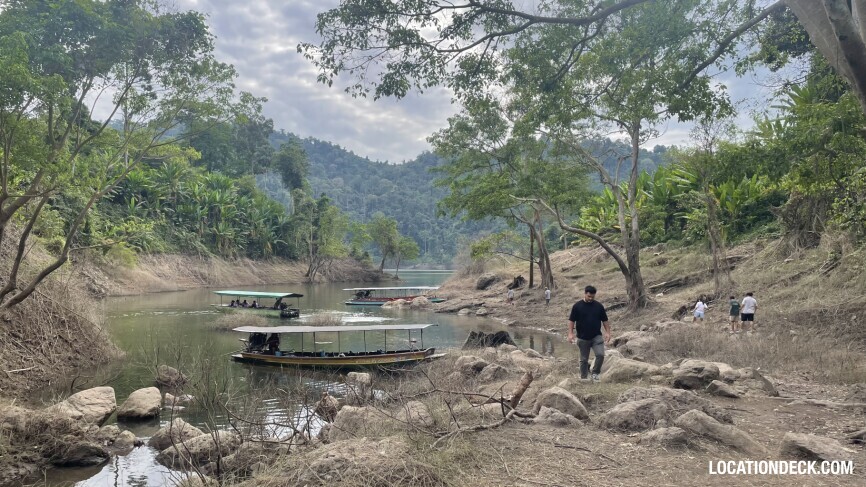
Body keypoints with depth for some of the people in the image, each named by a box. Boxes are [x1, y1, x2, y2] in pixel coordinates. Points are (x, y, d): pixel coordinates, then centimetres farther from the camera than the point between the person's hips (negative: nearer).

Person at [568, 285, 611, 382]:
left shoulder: (599, 306, 2)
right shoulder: (577, 306, -4)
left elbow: (605, 320, 8)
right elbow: (571, 320, -2)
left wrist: (608, 332, 1)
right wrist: (570, 333, -10)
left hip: (597, 336, 1)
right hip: (583, 338, -1)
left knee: (600, 354, -17)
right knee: (584, 359, 7)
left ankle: (595, 373, 4)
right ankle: (583, 378, 19)